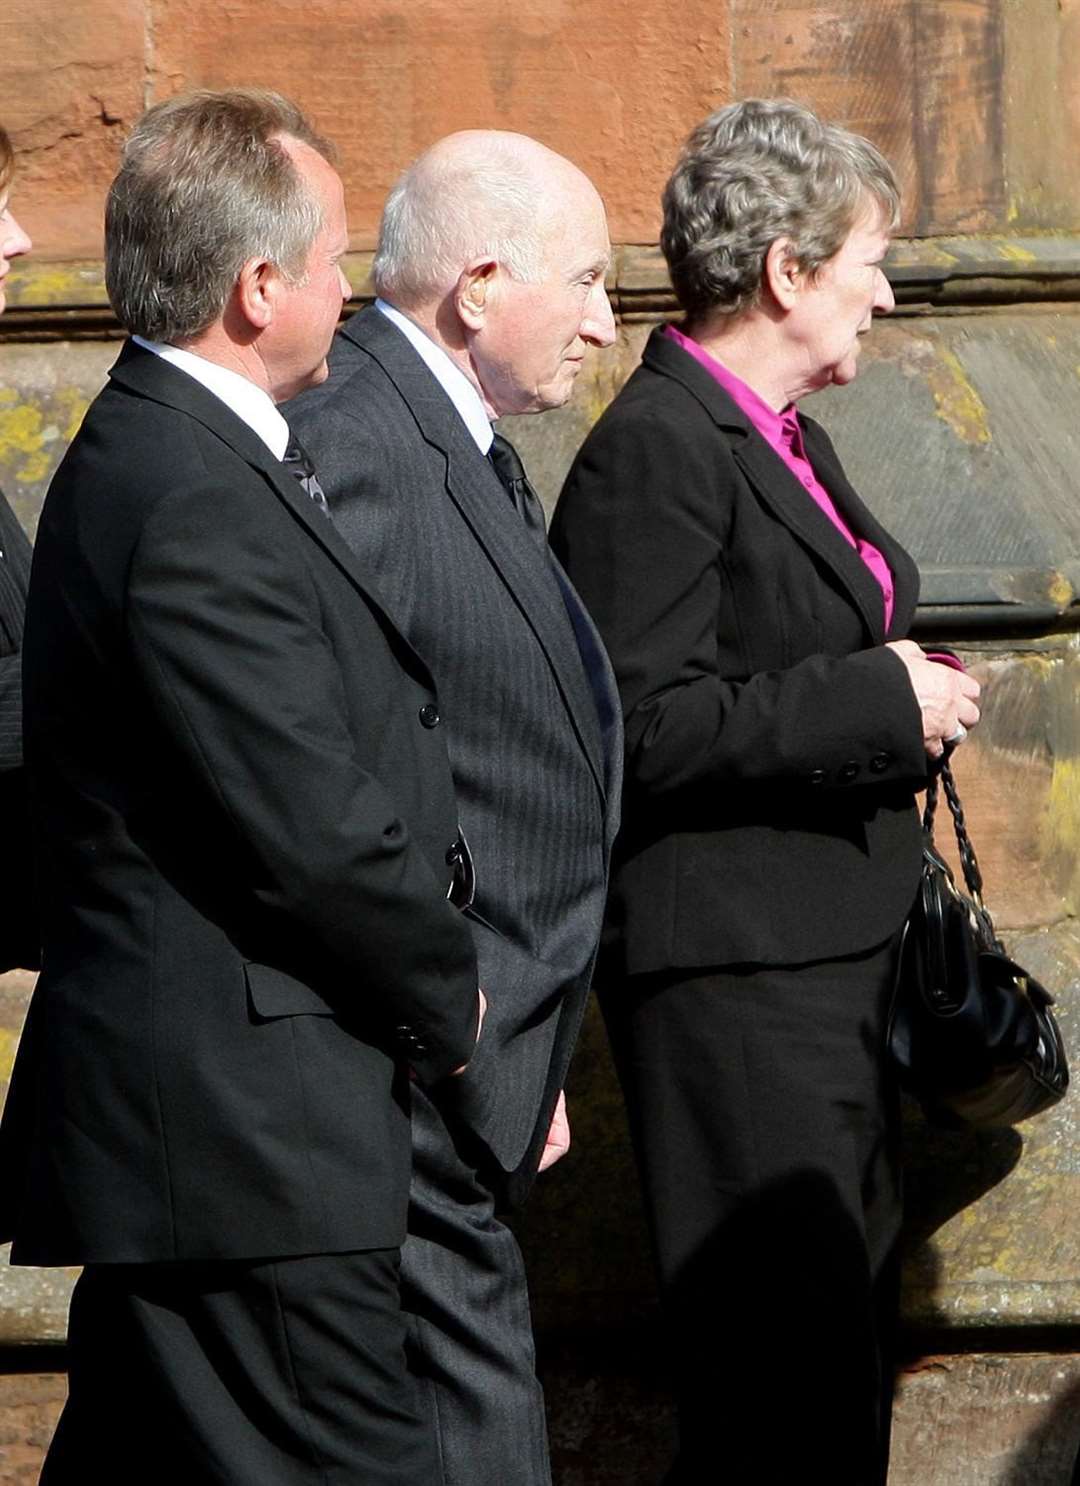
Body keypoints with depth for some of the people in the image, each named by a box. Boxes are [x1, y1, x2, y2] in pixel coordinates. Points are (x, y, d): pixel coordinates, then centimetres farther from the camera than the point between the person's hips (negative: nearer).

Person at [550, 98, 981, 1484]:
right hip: (733, 966, -10)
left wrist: (905, 695, 10)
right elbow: (641, 728, -23)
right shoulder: (654, 451, -16)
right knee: (789, 1359, -9)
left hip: (835, 952, 10)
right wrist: (878, 705, -19)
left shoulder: (782, 435, 15)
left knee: (849, 1320, 15)